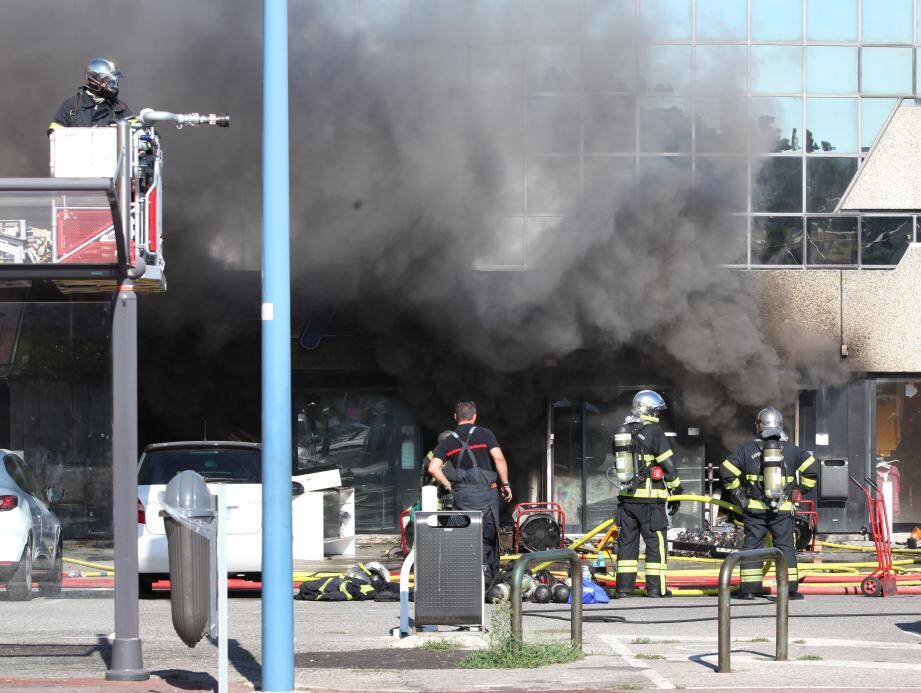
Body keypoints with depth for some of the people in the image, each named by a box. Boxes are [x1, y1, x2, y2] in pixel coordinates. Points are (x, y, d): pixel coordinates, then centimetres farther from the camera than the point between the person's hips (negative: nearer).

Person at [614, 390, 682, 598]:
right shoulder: (653, 431, -9)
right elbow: (668, 463, -9)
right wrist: (675, 487, 5)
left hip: (626, 495, 6)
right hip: (650, 498, -6)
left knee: (627, 541, 10)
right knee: (655, 542, 1)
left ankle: (623, 586, 9)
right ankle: (655, 587, 1)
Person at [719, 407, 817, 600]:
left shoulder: (748, 449, 1)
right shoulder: (791, 450, 1)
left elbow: (726, 471, -2)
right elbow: (811, 467, -4)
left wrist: (738, 494, 7)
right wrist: (802, 488, 8)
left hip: (754, 508, 0)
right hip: (783, 510, 0)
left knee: (751, 546, 7)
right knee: (785, 546, 6)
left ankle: (749, 589, 4)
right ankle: (790, 589, 1)